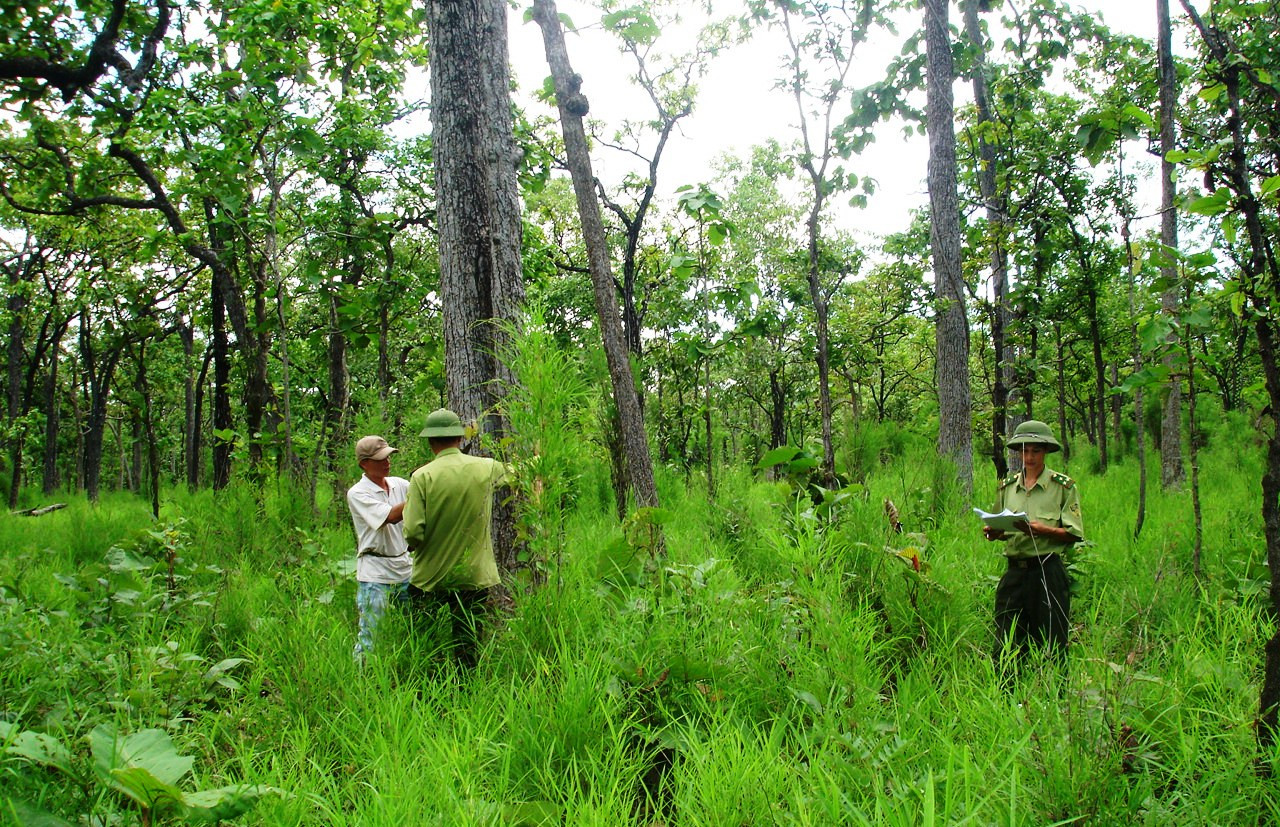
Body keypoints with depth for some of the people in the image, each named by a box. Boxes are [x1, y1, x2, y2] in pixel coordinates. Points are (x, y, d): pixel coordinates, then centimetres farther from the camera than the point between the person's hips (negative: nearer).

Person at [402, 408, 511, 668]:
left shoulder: (422, 476, -12)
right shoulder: (487, 468, -3)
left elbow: (413, 533, -16)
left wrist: (415, 544, 5)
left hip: (429, 578, -2)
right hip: (474, 577, 2)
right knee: (469, 651, 11)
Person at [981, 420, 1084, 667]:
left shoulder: (1064, 486, 1)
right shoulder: (1007, 487, 13)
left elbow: (1074, 534, -4)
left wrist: (1041, 529, -19)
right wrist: (993, 533, -3)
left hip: (1049, 572, -3)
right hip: (1015, 571, 4)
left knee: (1051, 646, 2)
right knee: (1006, 647, 2)